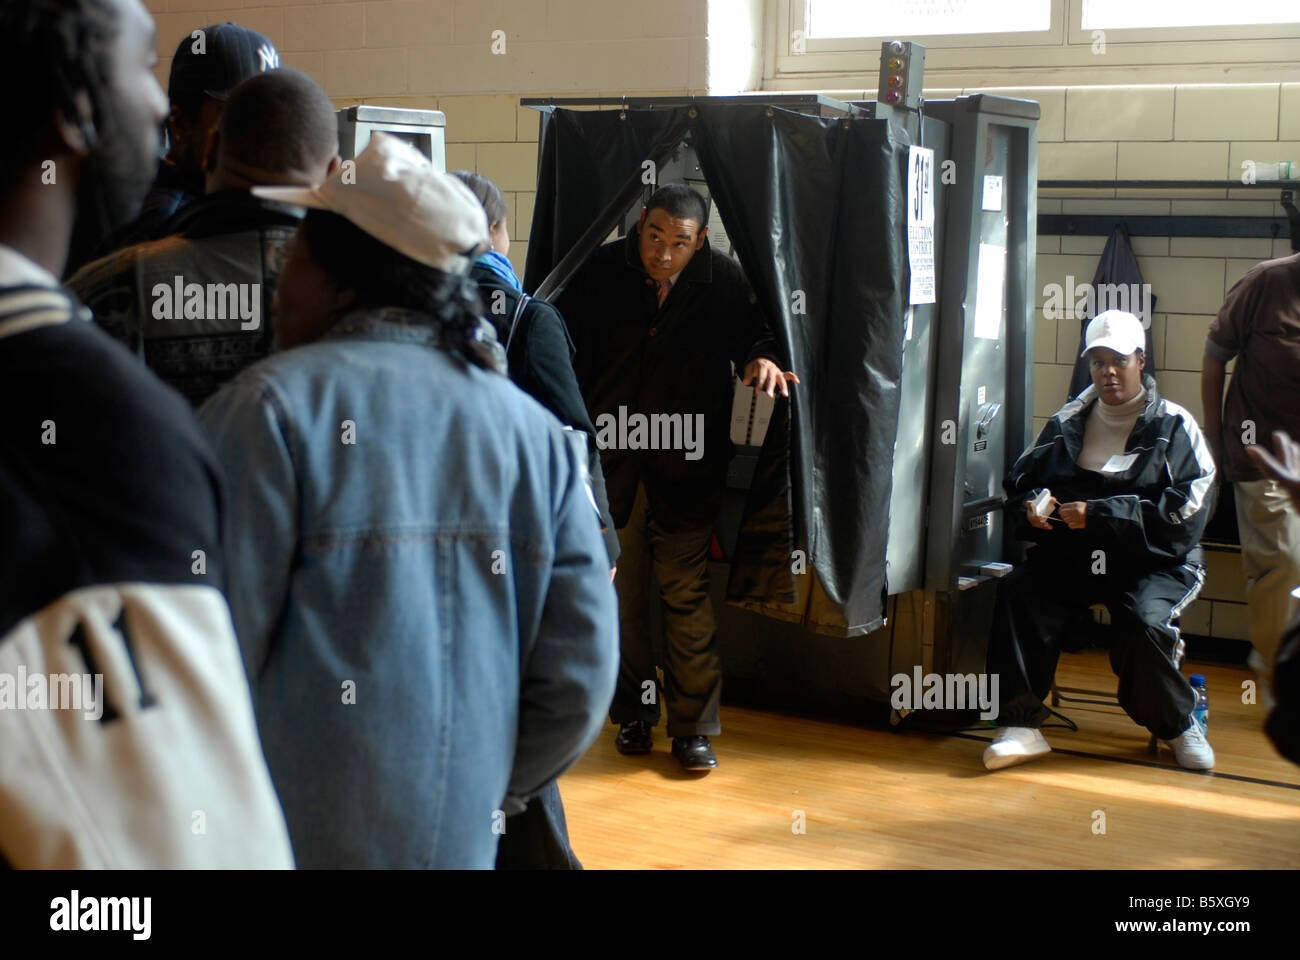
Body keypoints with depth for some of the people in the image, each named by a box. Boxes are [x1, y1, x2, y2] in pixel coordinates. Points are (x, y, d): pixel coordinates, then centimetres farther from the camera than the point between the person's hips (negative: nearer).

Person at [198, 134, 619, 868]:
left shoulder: (271, 407, -11)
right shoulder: (536, 432, 4)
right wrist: (476, 800, 14)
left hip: (284, 839, -4)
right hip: (458, 845, 4)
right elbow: (579, 684, 1)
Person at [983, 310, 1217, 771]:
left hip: (1154, 563, -3)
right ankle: (1020, 724, -25)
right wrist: (1031, 510, -5)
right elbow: (1020, 483, 21)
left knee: (1142, 621, -33)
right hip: (1071, 556, 3)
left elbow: (1185, 513, -10)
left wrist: (1100, 515, -19)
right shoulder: (1067, 422, 15)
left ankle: (1178, 726, -3)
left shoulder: (1175, 428, 2)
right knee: (1017, 590, -26)